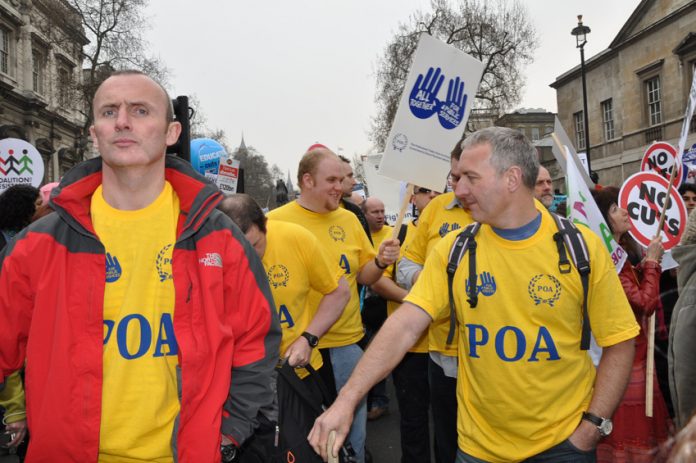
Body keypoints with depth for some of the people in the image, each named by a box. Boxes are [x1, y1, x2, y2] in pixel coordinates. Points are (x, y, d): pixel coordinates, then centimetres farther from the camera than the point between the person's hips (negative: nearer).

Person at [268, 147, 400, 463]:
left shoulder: (348, 219, 6)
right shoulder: (275, 222, -8)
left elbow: (363, 276, 11)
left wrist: (380, 262, -10)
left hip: (346, 344, 4)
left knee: (351, 430, 16)